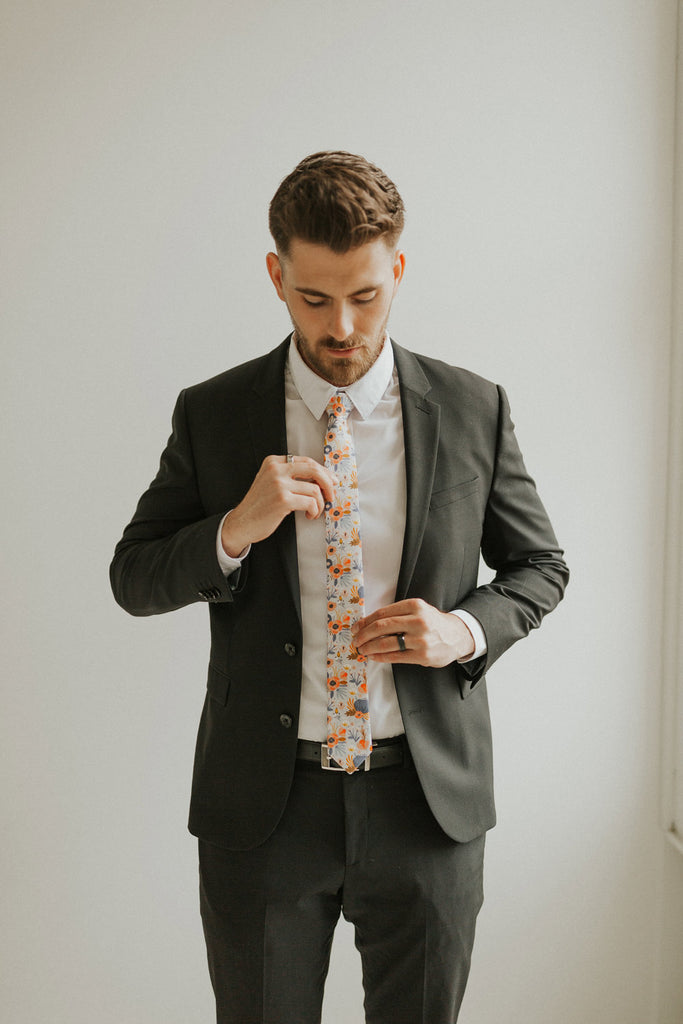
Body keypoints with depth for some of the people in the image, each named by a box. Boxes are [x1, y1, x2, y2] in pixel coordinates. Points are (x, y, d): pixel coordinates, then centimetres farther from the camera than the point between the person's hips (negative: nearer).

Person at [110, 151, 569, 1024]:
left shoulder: (473, 411, -2)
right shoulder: (211, 414, -2)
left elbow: (541, 566, 7)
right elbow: (133, 580, 1)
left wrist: (466, 629, -14)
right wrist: (236, 529, -19)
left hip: (428, 797, 1)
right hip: (262, 803, 0)